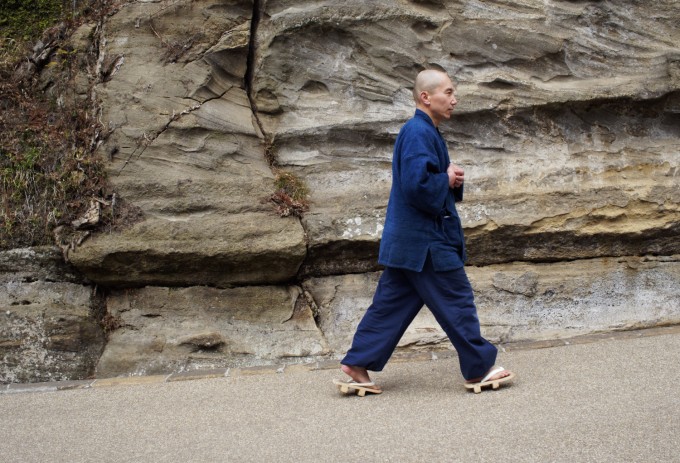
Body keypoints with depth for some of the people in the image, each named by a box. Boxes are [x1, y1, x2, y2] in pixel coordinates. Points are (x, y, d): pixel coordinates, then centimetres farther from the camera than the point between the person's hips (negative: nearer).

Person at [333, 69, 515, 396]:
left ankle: (356, 367, 12)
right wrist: (448, 180, -12)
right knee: (457, 300, 0)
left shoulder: (425, 132, 17)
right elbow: (417, 185, -28)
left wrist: (453, 180, 4)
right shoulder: (418, 133, -17)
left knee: (392, 304, 10)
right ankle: (479, 369, 11)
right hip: (425, 241, -10)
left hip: (406, 242, 10)